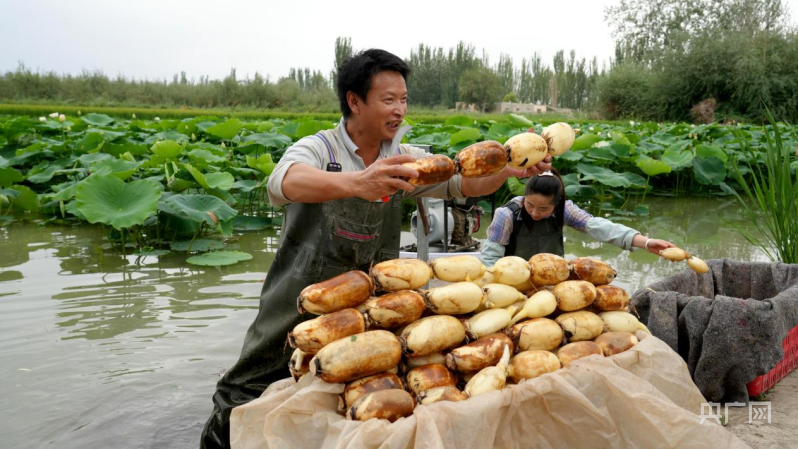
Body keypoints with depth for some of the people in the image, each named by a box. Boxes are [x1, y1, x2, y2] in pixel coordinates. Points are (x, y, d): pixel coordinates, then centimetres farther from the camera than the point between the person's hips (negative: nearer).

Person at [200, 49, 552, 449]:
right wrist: (357, 183, -52)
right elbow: (284, 182, -33)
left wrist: (510, 168, -21)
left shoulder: (403, 160, 3)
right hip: (298, 313, -3)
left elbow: (465, 182, -1)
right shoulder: (317, 149, -12)